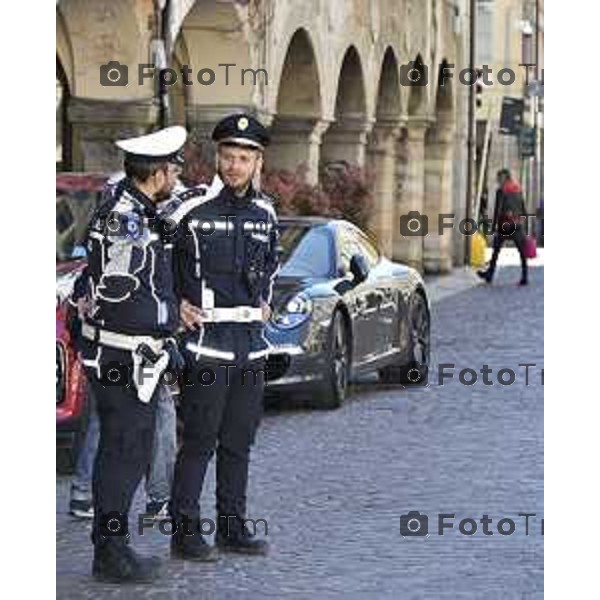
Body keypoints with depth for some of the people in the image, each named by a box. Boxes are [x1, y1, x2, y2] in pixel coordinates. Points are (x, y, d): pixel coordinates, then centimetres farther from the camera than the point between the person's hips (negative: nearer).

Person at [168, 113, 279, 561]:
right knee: (200, 440, -6)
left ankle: (233, 527, 19)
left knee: (239, 440, 11)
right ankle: (186, 533, 0)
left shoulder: (265, 213, 10)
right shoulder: (193, 209, -9)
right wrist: (175, 303, -7)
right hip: (207, 341, -6)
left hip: (252, 341, 6)